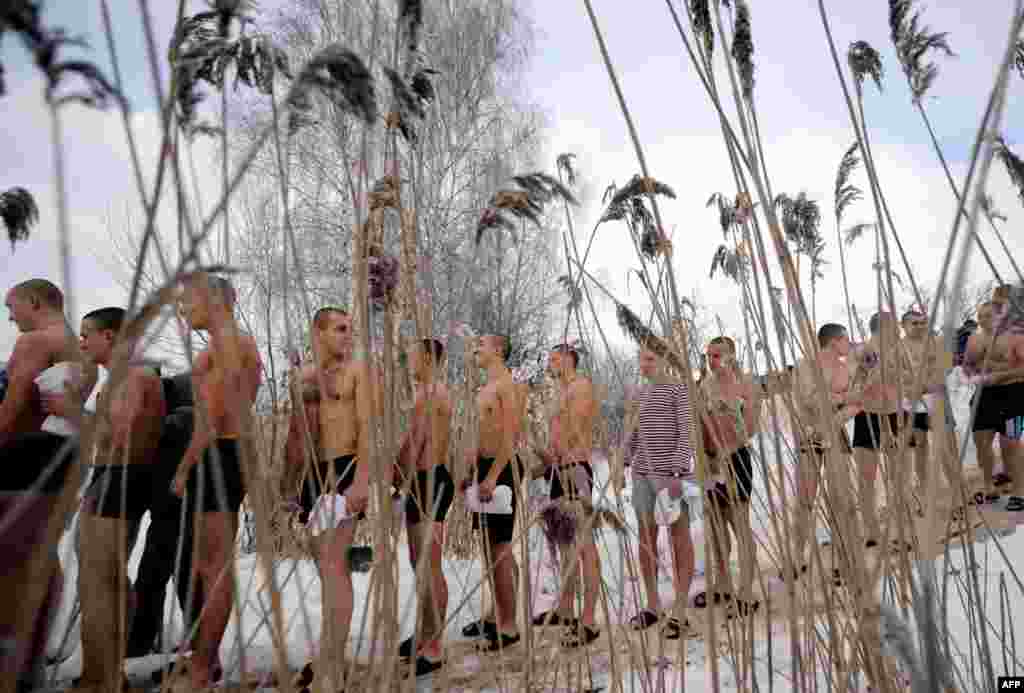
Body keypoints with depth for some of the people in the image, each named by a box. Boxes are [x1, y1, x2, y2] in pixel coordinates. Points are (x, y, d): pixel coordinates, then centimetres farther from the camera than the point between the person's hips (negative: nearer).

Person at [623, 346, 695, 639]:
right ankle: (652, 606, 21)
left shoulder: (678, 389, -5)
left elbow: (687, 433, -11)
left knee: (679, 537, 2)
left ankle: (680, 612, 9)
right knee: (646, 537, 9)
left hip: (672, 473, -6)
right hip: (643, 473, 6)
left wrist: (677, 473, -19)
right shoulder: (640, 394, 14)